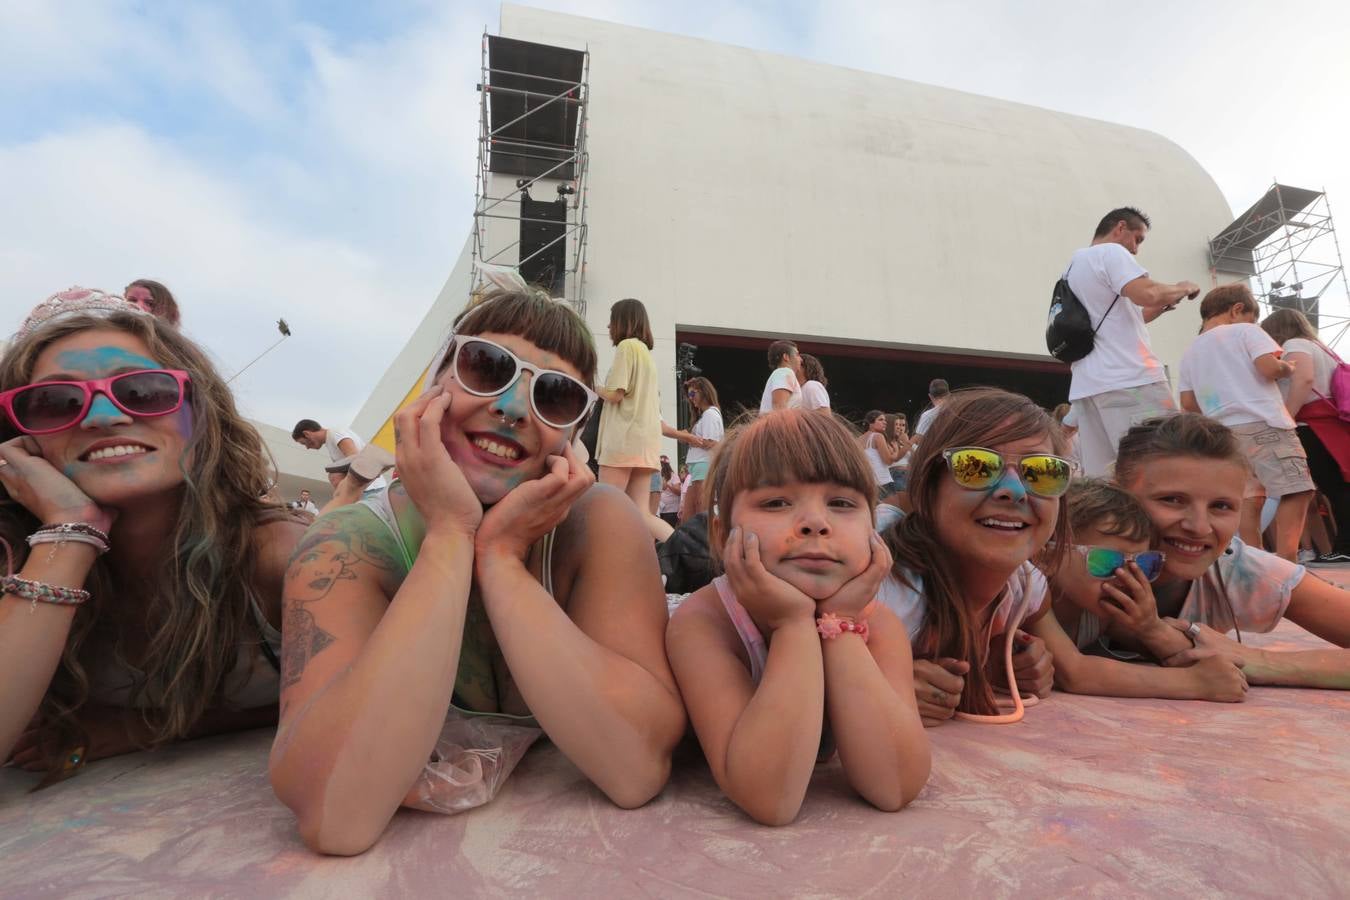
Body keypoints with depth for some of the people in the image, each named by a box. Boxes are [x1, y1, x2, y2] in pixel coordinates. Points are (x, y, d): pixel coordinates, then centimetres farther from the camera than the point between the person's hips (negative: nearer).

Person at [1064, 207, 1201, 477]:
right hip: (1128, 379, -8)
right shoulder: (1110, 252, 1)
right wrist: (1183, 288, 3)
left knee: (1101, 483, 2)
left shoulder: (1073, 266, 28)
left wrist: (1160, 308, 25)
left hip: (1086, 385, 9)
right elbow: (1146, 293, -16)